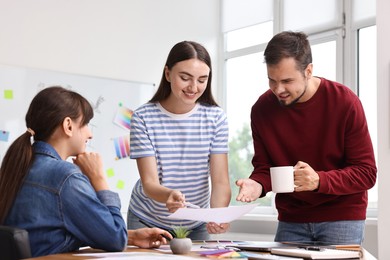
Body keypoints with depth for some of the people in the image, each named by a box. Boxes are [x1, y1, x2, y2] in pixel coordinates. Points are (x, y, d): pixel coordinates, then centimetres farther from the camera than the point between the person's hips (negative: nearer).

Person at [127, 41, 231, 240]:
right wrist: (168, 195, -43)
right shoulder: (143, 118, -16)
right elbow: (149, 183, -20)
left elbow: (220, 181, -13)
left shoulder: (216, 117, -9)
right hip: (147, 222, -2)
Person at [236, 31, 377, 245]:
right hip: (291, 222, 3)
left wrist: (319, 180, -30)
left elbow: (366, 173, -13)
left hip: (341, 218, -3)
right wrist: (257, 184, -20)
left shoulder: (345, 103, -15)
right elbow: (264, 167, 4)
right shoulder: (262, 109, -6)